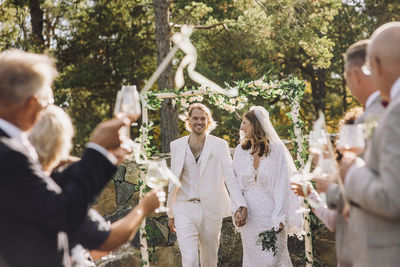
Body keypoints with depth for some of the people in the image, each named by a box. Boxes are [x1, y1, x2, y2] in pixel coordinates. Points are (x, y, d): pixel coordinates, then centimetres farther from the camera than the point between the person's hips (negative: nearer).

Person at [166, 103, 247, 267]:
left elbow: (230, 175, -10)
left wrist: (240, 204, -24)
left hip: (210, 210, 0)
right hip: (184, 210, 1)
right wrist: (170, 213, 13)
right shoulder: (177, 145, 7)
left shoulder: (219, 145, 0)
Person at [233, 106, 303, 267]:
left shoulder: (276, 150, -6)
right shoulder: (240, 151, 6)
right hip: (249, 215, 4)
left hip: (270, 213, -4)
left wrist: (279, 218, -15)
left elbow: (282, 186, -9)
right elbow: (236, 184, 8)